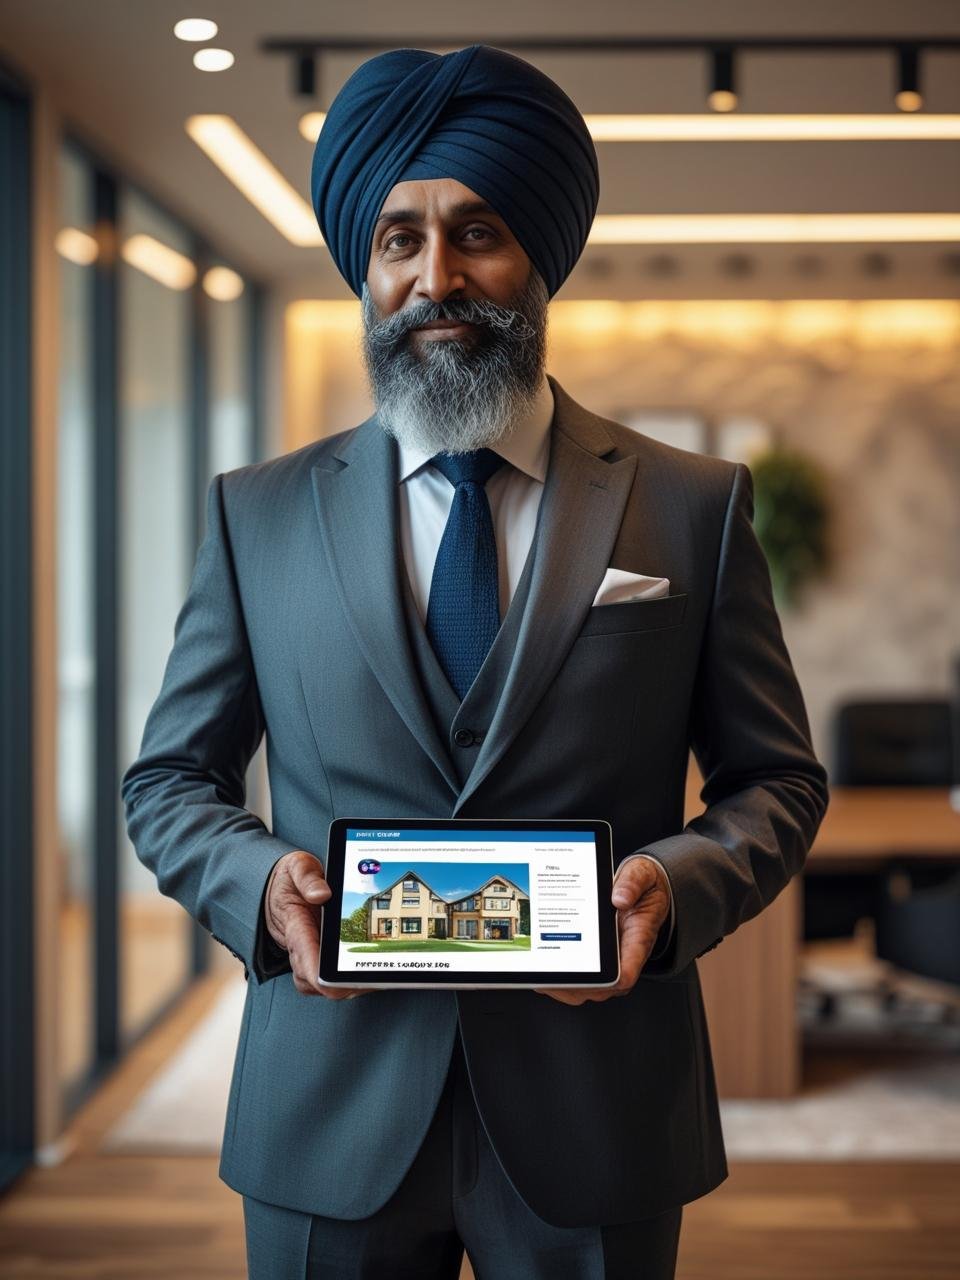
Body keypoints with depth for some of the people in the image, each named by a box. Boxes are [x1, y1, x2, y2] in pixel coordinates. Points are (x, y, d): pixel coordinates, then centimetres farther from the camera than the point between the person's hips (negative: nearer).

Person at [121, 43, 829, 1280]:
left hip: (595, 1124, 0)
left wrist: (673, 883, -15)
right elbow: (169, 781, 8)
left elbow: (779, 780, 5)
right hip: (329, 1124, 1)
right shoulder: (256, 513, 4)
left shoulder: (695, 505, 1)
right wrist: (260, 884, -12)